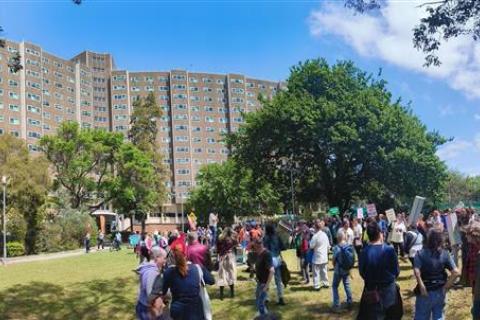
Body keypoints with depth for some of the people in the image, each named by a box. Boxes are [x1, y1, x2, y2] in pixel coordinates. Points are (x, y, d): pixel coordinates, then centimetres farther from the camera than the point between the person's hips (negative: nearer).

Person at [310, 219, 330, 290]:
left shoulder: (315, 236, -21)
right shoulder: (325, 234, 0)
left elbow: (311, 246, -15)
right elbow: (328, 245, 8)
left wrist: (310, 241, 2)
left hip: (317, 258, -6)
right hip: (324, 257, 6)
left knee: (316, 272, 2)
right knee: (324, 271, 18)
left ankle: (316, 286, 4)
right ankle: (325, 283, 25)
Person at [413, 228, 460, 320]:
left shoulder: (421, 253, -13)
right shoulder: (445, 254, -5)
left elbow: (417, 272, -25)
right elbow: (456, 273, -11)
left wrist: (422, 287, -15)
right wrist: (446, 287, -4)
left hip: (426, 291, -2)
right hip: (440, 291, 3)